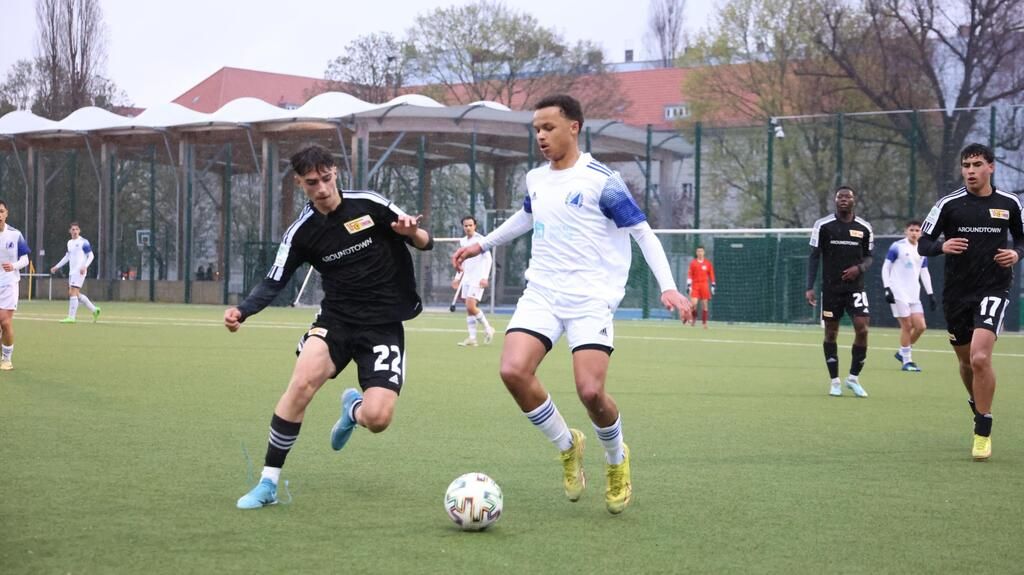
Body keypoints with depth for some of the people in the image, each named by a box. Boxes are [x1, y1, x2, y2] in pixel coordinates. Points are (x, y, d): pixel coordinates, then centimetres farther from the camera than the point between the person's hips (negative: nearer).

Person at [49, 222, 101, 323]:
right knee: (74, 294, 8)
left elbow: (91, 255, -8)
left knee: (73, 292, -13)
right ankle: (94, 309, 19)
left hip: (79, 272, -8)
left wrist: (84, 266, -21)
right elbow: (67, 257, 26)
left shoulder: (83, 242, -7)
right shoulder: (69, 243, 16)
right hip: (72, 272, 8)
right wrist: (57, 267, 24)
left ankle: (71, 317, -11)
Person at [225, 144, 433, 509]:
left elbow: (425, 242, 3)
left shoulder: (369, 205, -4)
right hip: (336, 319, 1)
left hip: (384, 326, -1)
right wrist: (242, 311, -16)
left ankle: (353, 409, 24)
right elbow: (274, 282, 3)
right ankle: (268, 484, -17)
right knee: (302, 381, -29)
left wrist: (412, 232, -22)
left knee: (377, 418, -19)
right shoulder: (301, 232, 0)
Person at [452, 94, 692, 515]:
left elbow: (642, 232, -5)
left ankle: (616, 460, 15)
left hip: (591, 299, -5)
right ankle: (567, 446, 7)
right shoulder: (535, 179, 11)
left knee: (590, 391, -18)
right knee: (513, 371, -18)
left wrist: (668, 287, -15)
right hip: (541, 293, 5)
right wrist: (482, 245, 39)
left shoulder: (601, 180, -8)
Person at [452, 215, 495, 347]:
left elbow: (488, 259, -12)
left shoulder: (480, 240, -8)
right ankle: (472, 338, 5)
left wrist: (484, 277, -20)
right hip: (466, 278, 7)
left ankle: (487, 328, 4)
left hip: (477, 278, -7)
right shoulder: (463, 241, 14)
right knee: (468, 309, 4)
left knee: (471, 306, -16)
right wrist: (458, 277, 19)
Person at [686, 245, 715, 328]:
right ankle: (694, 319, 10)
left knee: (705, 304, 1)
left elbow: (711, 275, 9)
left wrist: (712, 286, 6)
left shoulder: (708, 263, 6)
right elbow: (689, 275, 2)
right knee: (693, 303, -13)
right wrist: (688, 286, -6)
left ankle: (705, 323, 8)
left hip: (704, 285, 1)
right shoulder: (692, 262, 4)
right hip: (695, 285, -1)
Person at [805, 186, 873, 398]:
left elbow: (868, 256, 12)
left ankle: (854, 377, 6)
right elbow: (814, 256, 1)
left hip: (855, 286, 1)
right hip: (830, 288, -1)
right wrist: (809, 287, -4)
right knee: (831, 332, 3)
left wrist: (860, 268, -11)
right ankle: (834, 381, 15)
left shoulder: (864, 228, 3)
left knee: (862, 328, -11)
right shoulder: (823, 225, -2)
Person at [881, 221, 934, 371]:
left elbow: (925, 273, 19)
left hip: (914, 295, 6)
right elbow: (886, 267, -3)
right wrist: (887, 288, -11)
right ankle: (907, 361, 2)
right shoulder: (897, 246, -3)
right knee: (907, 326, -9)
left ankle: (903, 352, 18)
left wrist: (930, 294, 14)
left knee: (920, 326, -3)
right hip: (898, 294, -6)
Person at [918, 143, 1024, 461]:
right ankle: (979, 408, 43)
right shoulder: (949, 204, -3)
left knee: (980, 357, -20)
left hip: (993, 289, -2)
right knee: (966, 362, 13)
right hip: (957, 292, 2)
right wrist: (942, 246, -22)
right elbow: (923, 244, -1)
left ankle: (983, 433, -9)